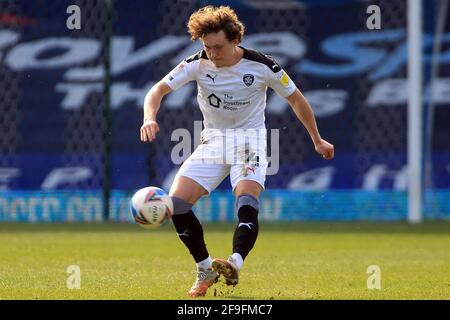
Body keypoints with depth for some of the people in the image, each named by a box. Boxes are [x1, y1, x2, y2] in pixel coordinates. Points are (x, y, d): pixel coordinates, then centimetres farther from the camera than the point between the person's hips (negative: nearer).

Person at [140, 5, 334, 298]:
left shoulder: (261, 66, -14)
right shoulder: (198, 64, -10)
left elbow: (296, 98, 1)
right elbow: (158, 90, -10)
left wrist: (317, 140, 9)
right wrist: (150, 119, -33)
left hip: (250, 142, -3)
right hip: (213, 142, 3)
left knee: (247, 205, -31)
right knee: (176, 203, -12)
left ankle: (234, 265, -49)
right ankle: (205, 270, 1)